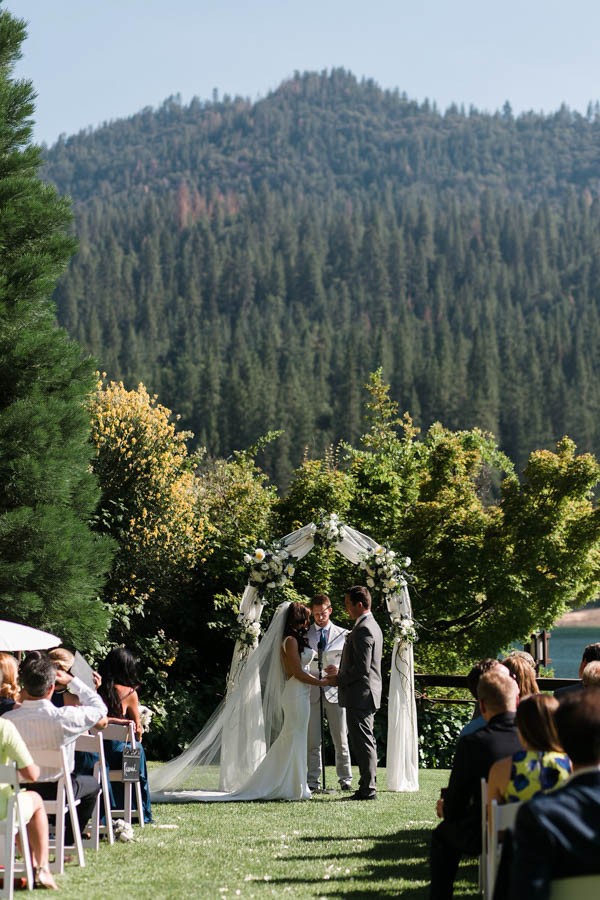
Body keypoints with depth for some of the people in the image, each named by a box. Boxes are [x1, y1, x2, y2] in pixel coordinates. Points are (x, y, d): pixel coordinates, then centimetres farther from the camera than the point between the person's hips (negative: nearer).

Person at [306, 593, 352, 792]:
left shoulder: (343, 634, 10)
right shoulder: (304, 634, 10)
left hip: (335, 691, 0)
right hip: (312, 692, 0)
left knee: (341, 739, 2)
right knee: (313, 741, 0)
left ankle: (345, 779, 9)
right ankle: (313, 781, 3)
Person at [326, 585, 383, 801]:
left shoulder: (362, 630, -17)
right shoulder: (372, 626, 16)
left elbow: (362, 668, -23)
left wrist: (339, 680, -12)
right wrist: (341, 672, 18)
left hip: (359, 694, -11)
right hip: (367, 694, 11)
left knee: (363, 743, -8)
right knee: (366, 743, 13)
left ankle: (368, 789, -6)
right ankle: (368, 786, 18)